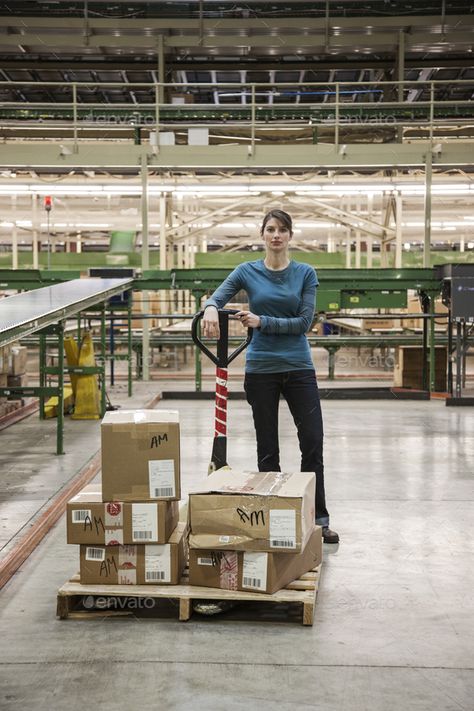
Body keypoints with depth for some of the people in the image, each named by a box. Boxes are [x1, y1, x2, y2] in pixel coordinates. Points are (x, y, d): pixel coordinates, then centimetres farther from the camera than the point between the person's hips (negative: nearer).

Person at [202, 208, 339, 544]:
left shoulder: (306, 273, 1)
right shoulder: (247, 272, 2)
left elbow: (304, 321, -8)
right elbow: (216, 298, -7)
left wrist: (263, 322, -18)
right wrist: (211, 308, -30)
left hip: (299, 368, 0)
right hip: (261, 369, 0)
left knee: (313, 444, -3)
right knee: (267, 449, 6)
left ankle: (318, 519, 9)